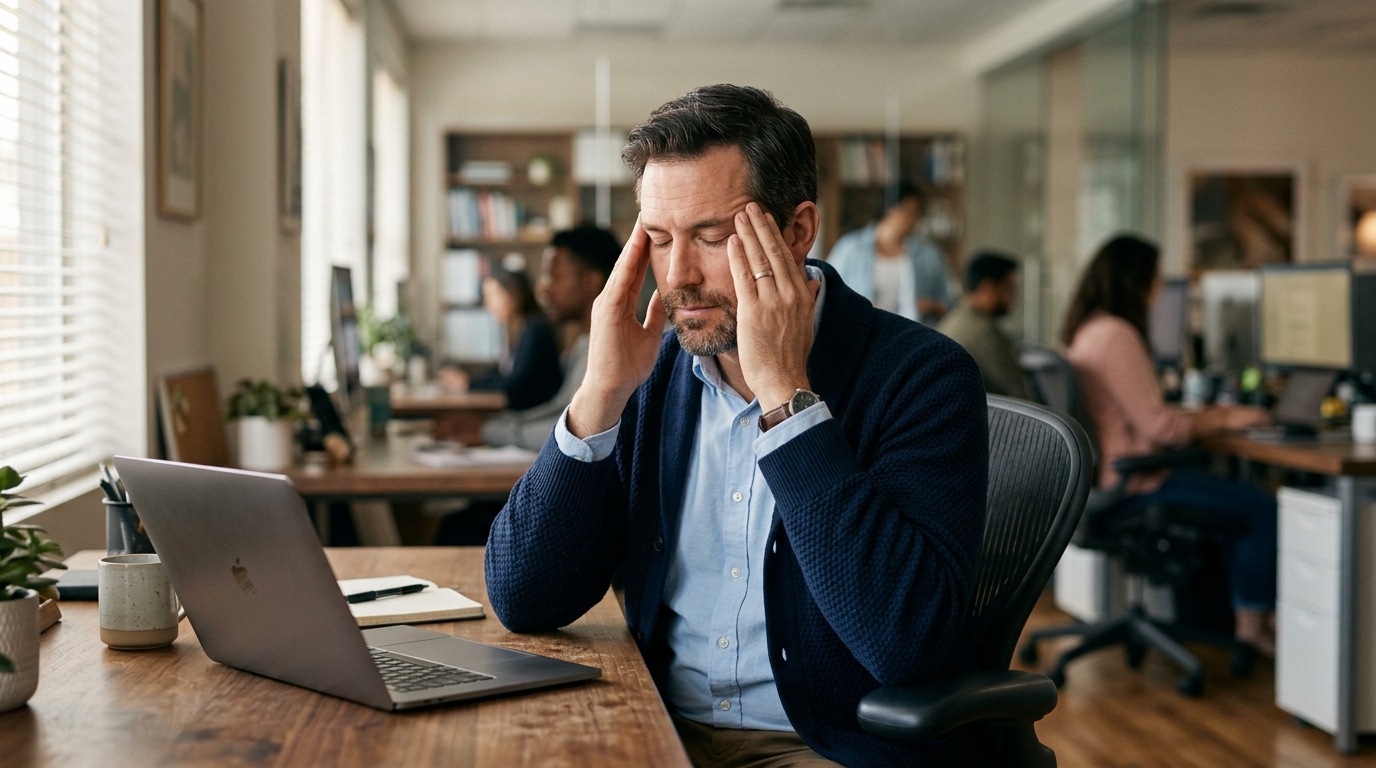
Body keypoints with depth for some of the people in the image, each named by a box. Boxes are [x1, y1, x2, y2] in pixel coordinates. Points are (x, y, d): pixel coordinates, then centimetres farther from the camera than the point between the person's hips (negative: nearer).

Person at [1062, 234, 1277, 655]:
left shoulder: (1086, 331, 11)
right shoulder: (1116, 335, -20)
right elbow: (1157, 425, -20)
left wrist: (1207, 415, 15)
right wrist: (1224, 420, -7)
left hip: (1107, 476, 11)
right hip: (1131, 483, -11)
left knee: (1239, 500, 19)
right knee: (1263, 508, -5)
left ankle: (1243, 612, 20)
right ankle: (1252, 626, 5)